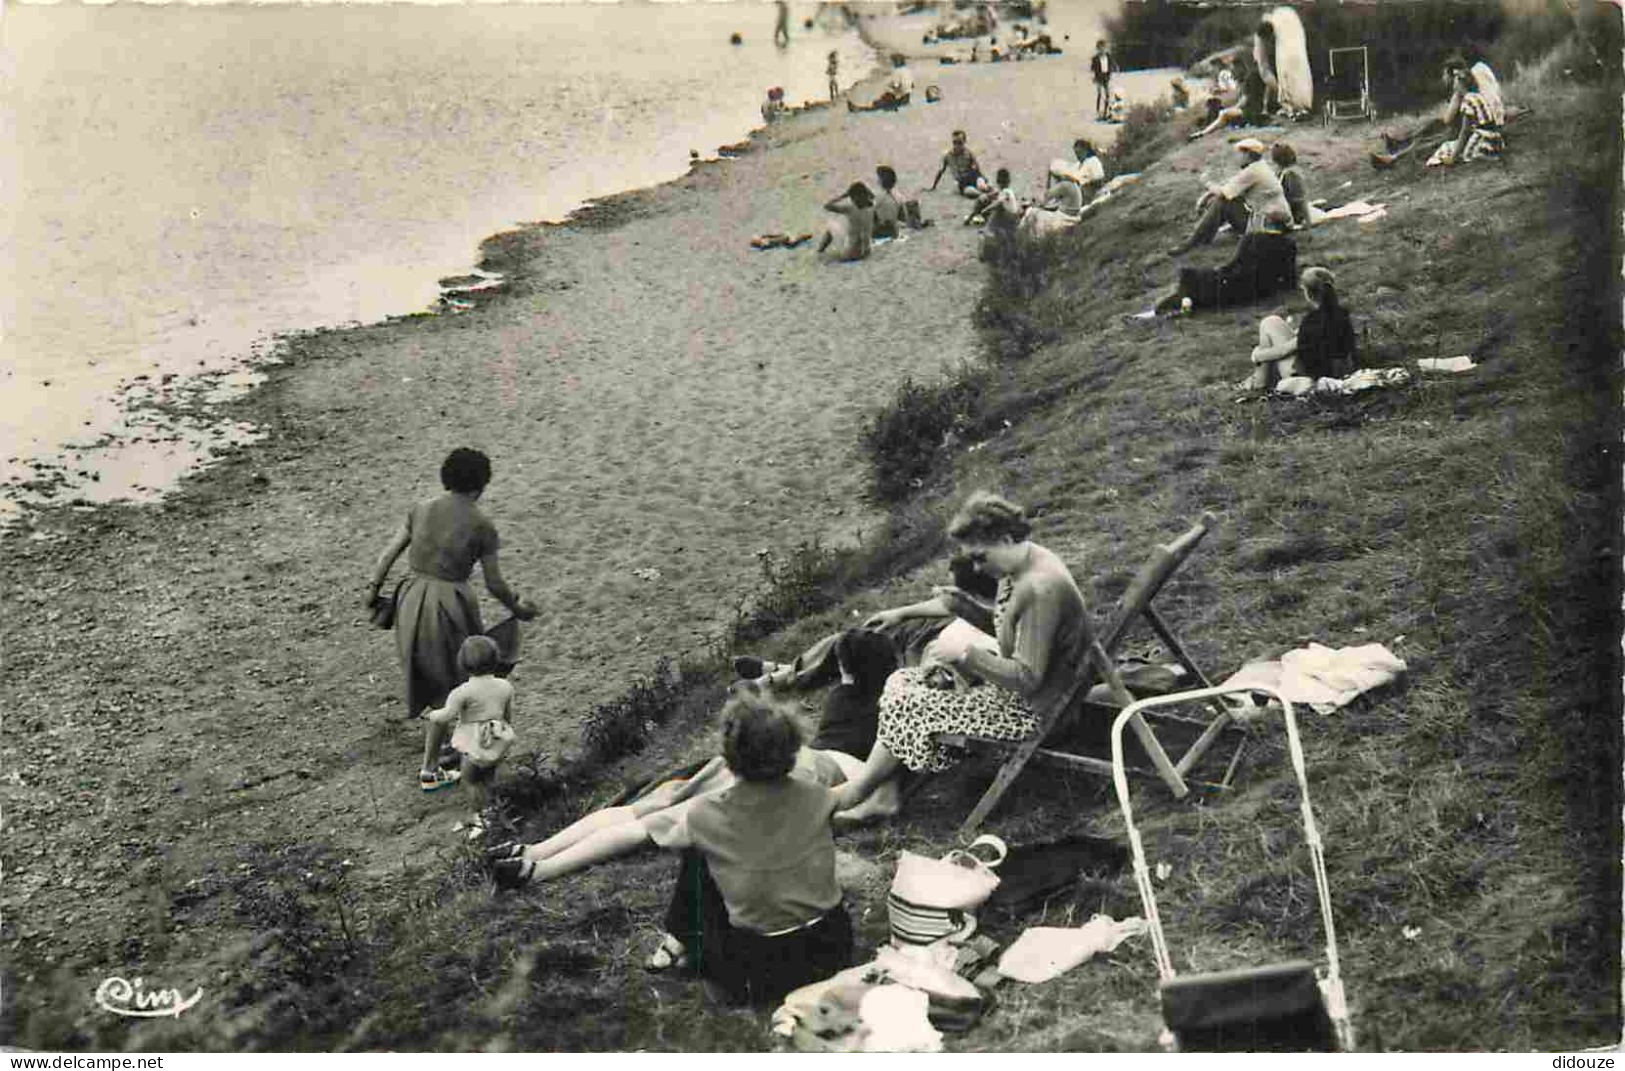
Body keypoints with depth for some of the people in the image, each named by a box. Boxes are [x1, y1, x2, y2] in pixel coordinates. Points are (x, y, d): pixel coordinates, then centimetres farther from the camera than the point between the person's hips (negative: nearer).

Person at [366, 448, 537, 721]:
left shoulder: (420, 510, 0)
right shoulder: (482, 527, -11)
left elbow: (388, 554, 6)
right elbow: (494, 583, -6)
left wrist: (374, 588, 21)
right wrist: (517, 608, 12)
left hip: (411, 602, 4)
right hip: (450, 606, -4)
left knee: (423, 670, 26)